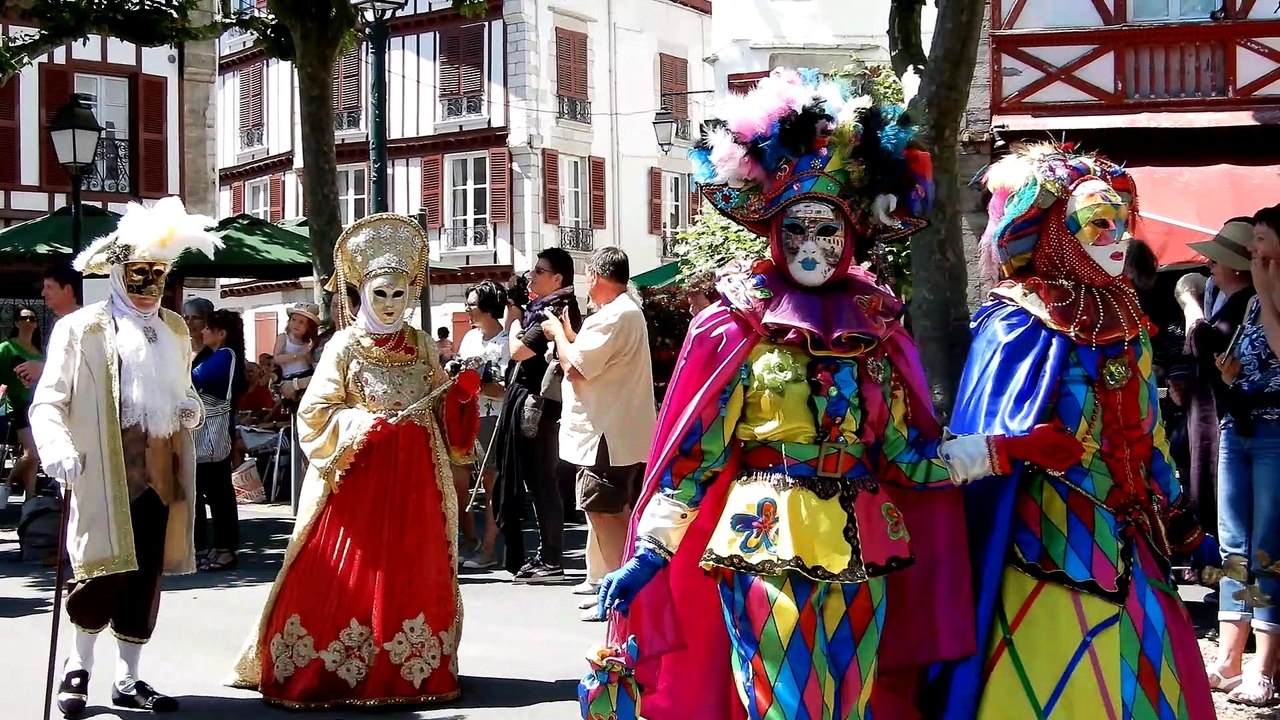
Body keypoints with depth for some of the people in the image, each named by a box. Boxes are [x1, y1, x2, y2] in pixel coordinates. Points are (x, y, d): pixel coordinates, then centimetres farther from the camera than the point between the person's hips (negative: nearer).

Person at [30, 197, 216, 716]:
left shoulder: (174, 329, 16)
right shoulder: (81, 328, -3)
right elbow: (48, 402, -7)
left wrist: (192, 407, 5)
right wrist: (58, 449, -25)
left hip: (162, 475, 5)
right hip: (105, 477, -5)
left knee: (146, 580, 9)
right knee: (103, 573, -6)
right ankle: (79, 665, 18)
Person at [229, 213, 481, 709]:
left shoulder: (422, 346, 11)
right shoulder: (345, 347, -1)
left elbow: (443, 412, 16)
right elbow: (315, 415, -5)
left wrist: (463, 393, -3)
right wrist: (362, 425, -18)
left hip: (414, 481, 4)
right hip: (357, 476, -4)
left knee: (414, 573, 4)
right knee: (348, 576, -6)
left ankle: (408, 670, 12)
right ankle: (331, 671, 1)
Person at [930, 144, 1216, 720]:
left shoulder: (1124, 321, 11)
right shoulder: (1018, 327, -11)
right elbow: (982, 451, -15)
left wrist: (1184, 531, 22)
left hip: (1132, 555, 8)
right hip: (1054, 557, -8)